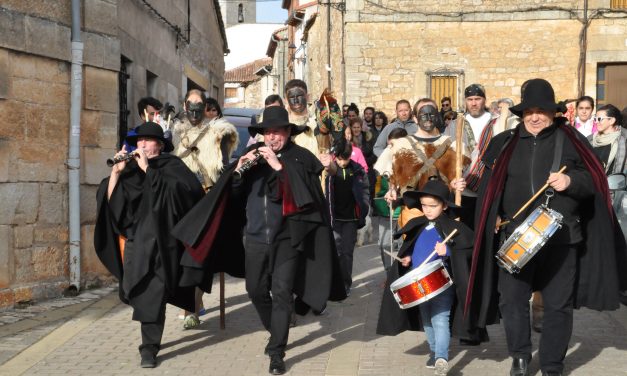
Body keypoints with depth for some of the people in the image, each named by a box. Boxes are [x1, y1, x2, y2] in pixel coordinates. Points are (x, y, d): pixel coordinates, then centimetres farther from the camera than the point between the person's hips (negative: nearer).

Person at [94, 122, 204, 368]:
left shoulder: (172, 165, 2)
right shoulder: (131, 169, 13)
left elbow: (182, 189, -20)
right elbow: (110, 200, 5)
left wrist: (148, 168, -19)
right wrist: (116, 171, -8)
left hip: (159, 241, -5)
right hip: (134, 240, 5)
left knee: (152, 291, -14)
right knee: (140, 291, 8)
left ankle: (149, 346, -14)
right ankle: (150, 339, 24)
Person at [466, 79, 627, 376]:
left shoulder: (570, 139, 2)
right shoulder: (505, 143, 7)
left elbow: (594, 180, 1)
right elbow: (489, 185, 13)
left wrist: (571, 181, -19)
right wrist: (494, 218, 0)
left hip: (560, 237, -2)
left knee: (558, 304, 5)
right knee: (511, 299, 4)